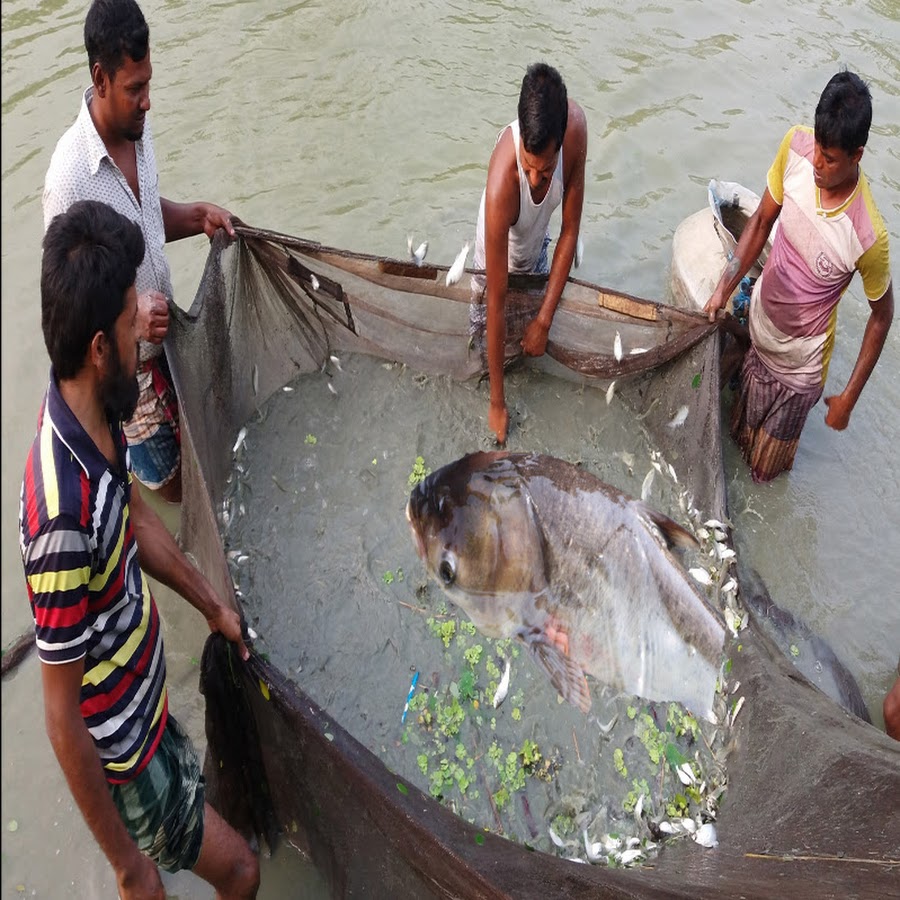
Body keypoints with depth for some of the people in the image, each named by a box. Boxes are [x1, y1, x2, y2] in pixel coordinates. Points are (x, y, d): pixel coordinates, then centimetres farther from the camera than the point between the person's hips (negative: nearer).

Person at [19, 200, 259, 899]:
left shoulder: (98, 418, -12)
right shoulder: (63, 513, -37)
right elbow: (62, 719, -27)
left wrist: (213, 605, 19)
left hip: (149, 710, 8)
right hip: (120, 759, -8)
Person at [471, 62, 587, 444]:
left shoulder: (575, 125, -36)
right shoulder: (501, 186, -48)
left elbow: (570, 229, -21)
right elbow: (497, 303, -40)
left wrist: (544, 318, -22)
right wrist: (497, 402, -30)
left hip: (537, 249, 4)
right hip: (499, 262, -4)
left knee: (535, 347, 28)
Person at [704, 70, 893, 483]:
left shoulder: (868, 236, -33)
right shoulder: (796, 147, -21)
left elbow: (882, 315, -14)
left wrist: (849, 397, -10)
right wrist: (724, 287, -9)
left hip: (798, 365, -3)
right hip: (759, 330, 4)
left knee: (765, 464, 23)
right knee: (743, 429, 30)